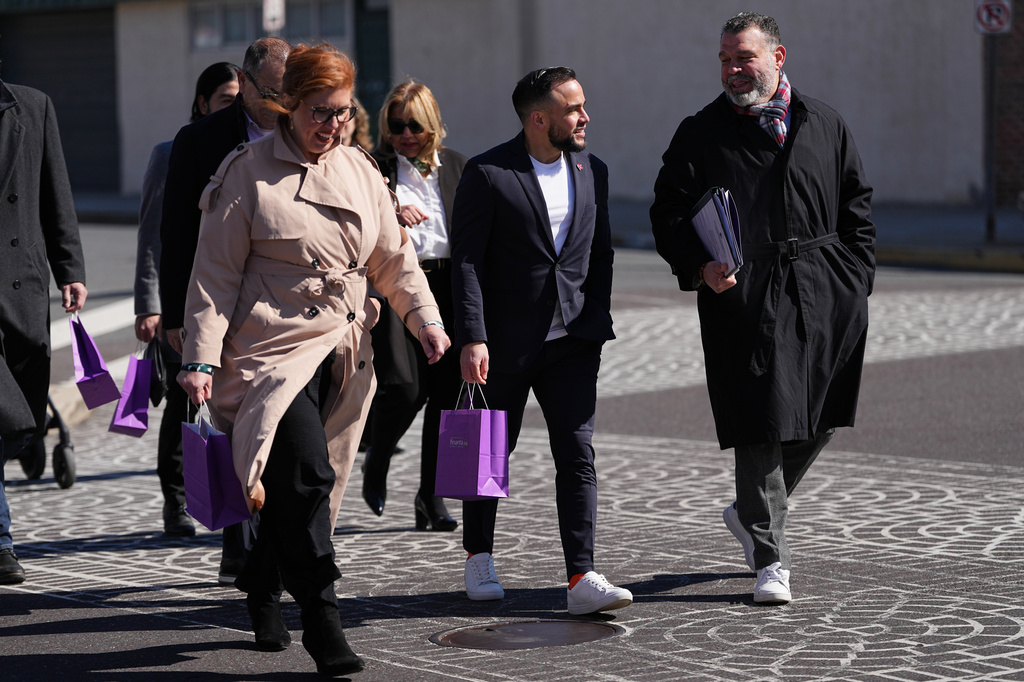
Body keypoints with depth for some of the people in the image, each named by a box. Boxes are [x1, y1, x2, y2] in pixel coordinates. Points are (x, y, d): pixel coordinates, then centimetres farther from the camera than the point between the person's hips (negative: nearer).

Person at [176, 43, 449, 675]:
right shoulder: (249, 173, -4)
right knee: (305, 476, -18)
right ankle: (322, 622, -14)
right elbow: (215, 274, -4)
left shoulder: (360, 171, 11)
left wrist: (427, 321, 5)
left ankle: (262, 589, 31)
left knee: (311, 484, 9)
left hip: (343, 354, 5)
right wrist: (202, 359, -10)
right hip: (273, 349, -5)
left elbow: (394, 259, 18)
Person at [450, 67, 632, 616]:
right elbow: (466, 261, -12)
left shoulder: (592, 171, 8)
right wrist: (472, 338, -18)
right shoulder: (487, 174, -10)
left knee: (578, 455, -7)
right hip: (504, 341, -3)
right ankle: (479, 559, 32)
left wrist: (597, 322, 8)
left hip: (573, 338, 3)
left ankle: (581, 579, -9)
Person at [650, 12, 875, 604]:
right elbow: (669, 214, 3)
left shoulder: (825, 125, 11)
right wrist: (700, 266, -14)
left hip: (827, 294, 3)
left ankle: (751, 512, 33)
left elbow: (857, 206, 15)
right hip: (744, 294, -3)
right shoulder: (701, 134, 4)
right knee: (761, 424, -5)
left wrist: (856, 286, 8)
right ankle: (771, 560, 2)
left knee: (821, 418, 10)